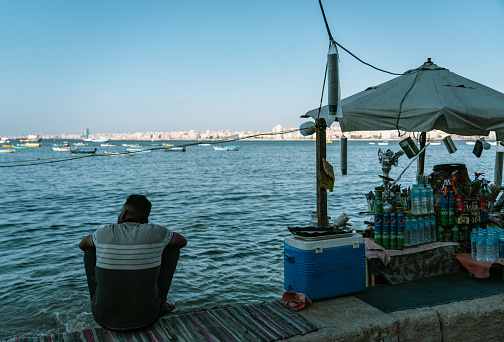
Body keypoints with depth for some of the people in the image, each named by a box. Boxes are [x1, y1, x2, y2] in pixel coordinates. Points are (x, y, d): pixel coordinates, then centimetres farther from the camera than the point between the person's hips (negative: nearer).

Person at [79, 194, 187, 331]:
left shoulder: (104, 233, -7)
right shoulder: (156, 232, -10)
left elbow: (82, 244, 17)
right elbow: (183, 241, 12)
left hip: (104, 318, 1)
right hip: (146, 317, -1)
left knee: (91, 248, 18)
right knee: (173, 246, 12)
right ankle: (160, 305, 24)